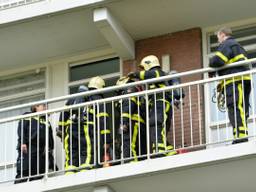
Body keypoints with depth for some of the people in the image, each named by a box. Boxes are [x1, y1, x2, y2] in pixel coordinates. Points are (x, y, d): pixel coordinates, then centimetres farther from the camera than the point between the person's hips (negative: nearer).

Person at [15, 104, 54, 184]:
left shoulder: (46, 122, 24)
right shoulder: (28, 116, 10)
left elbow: (50, 136, 21)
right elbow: (21, 129, -2)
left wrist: (49, 147, 5)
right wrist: (22, 142, -14)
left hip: (41, 152, 5)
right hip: (27, 148, -5)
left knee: (38, 176, -2)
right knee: (23, 172, -13)